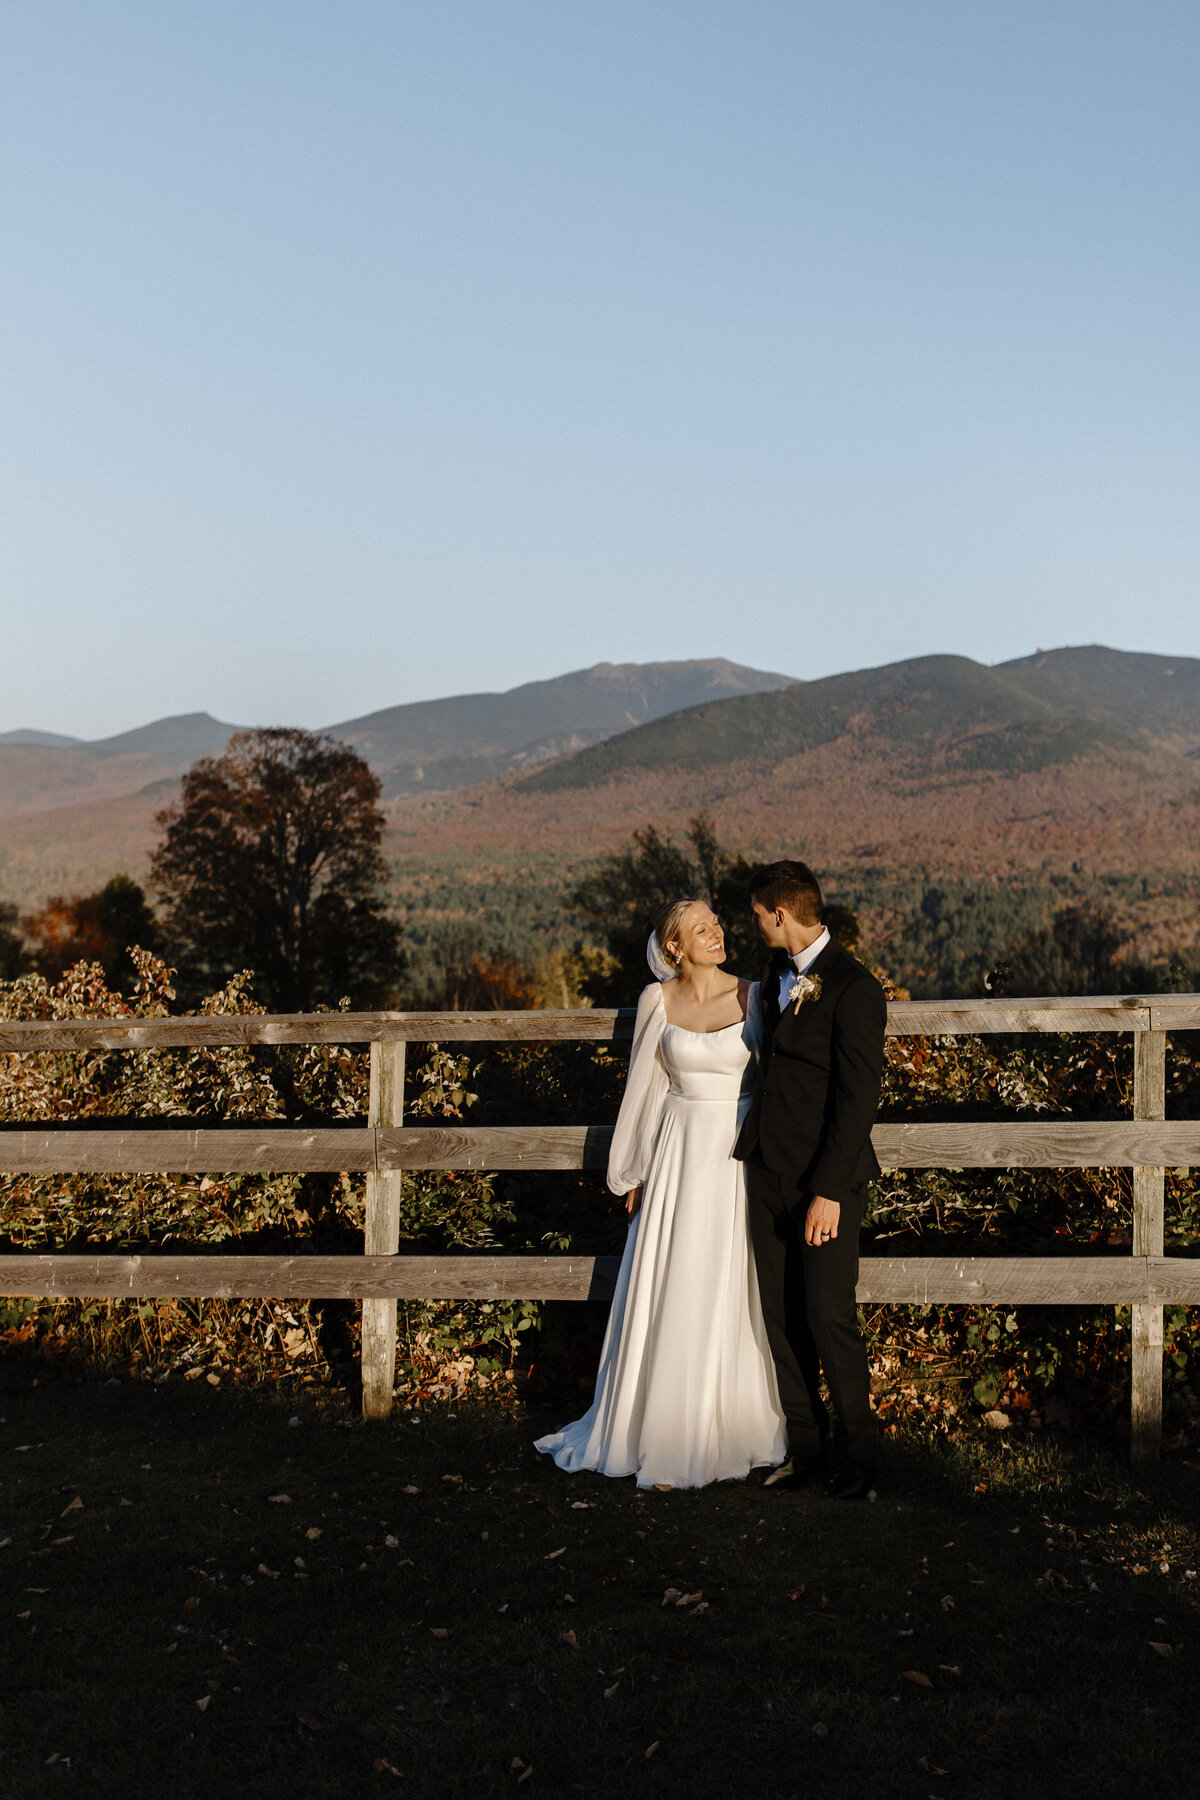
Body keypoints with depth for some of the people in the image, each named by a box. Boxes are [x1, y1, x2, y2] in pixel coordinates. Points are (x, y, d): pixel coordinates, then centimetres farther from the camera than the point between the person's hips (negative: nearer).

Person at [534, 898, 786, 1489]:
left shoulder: (752, 996, -2)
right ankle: (668, 1435, 17)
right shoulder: (657, 1001, 1)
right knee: (673, 1299, 4)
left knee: (735, 1296, 4)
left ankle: (734, 1430, 18)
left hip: (740, 1157, -1)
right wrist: (634, 1173, 10)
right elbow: (643, 1087, 9)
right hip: (679, 1155, 1)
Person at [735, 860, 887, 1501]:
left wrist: (830, 1190, -20)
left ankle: (855, 1461, 9)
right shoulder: (776, 974, 12)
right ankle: (804, 1447, 21)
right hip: (769, 1171, 8)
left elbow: (857, 1097, -17)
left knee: (829, 1317, -5)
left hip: (825, 1181, -8)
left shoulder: (853, 988, -14)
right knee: (782, 1316, 10)